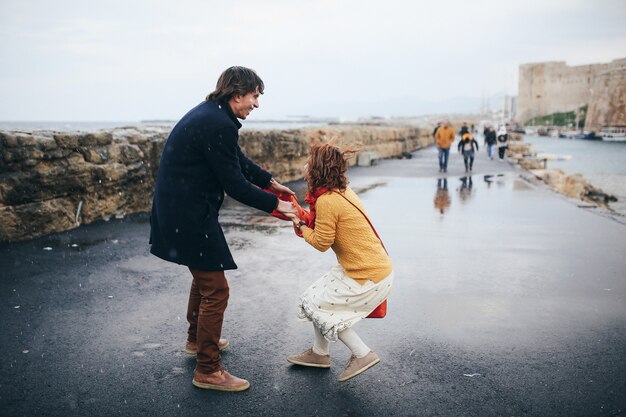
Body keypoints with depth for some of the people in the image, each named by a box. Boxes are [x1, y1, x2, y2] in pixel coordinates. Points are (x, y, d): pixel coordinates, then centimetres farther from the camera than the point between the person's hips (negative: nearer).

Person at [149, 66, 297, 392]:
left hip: (180, 209, 11)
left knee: (204, 276, 27)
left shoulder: (210, 114, 10)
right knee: (215, 290, -2)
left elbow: (238, 161, 20)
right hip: (188, 215, -11)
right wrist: (275, 204, -9)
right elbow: (235, 185, -20)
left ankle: (196, 340, 47)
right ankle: (208, 370, 11)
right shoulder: (219, 125, -22)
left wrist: (271, 182, 22)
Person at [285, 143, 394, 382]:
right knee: (319, 295, 17)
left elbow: (321, 242, -13)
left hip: (369, 277, -9)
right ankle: (319, 353, 32)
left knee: (316, 303, 3)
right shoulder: (343, 191, 6)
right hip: (378, 267, 9)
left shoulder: (326, 201, -22)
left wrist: (300, 225, 1)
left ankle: (363, 354, 8)